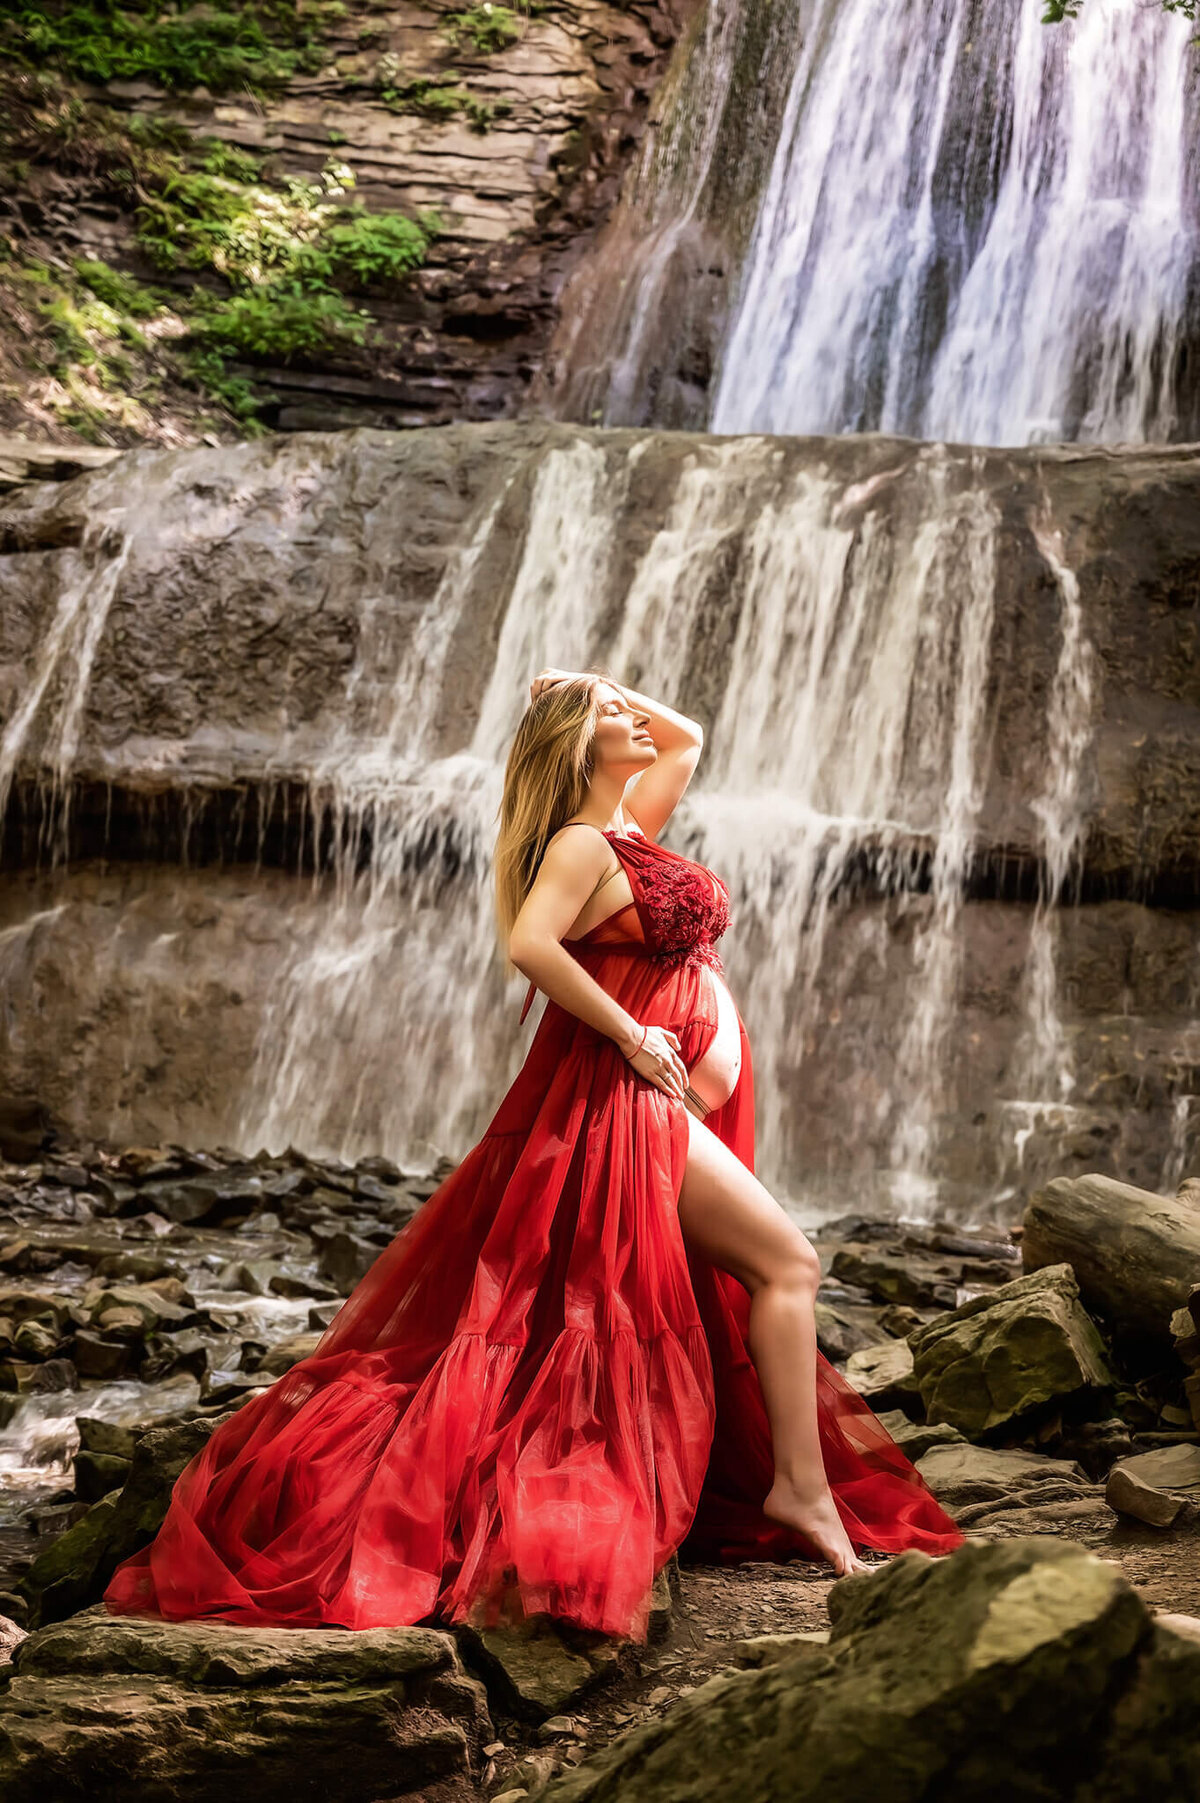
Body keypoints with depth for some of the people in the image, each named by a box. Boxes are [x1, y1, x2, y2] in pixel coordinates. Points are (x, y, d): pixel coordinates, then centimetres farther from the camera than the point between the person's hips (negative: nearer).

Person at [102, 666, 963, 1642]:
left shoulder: (633, 828, 16)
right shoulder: (584, 844, -11)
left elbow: (690, 739, 30)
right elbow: (530, 944, -26)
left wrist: (605, 685, 17)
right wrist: (630, 1035, -21)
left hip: (676, 1099, 9)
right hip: (630, 1096, -9)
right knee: (788, 1263, -9)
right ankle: (802, 1489, -6)